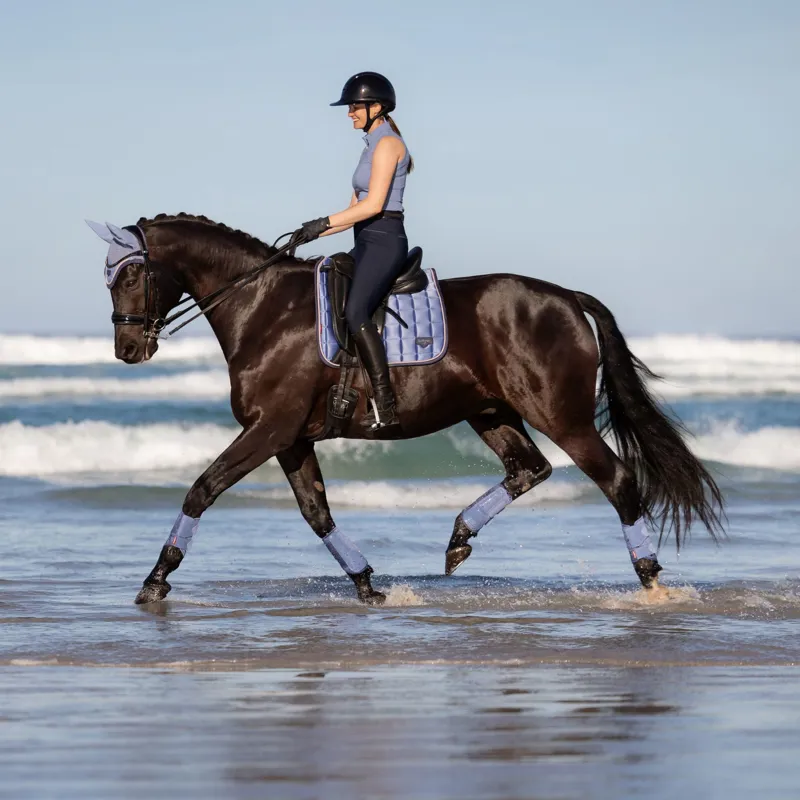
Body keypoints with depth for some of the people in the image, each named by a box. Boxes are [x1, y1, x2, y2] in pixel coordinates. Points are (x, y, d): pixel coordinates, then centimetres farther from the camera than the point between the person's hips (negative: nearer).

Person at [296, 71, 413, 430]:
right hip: (367, 242, 11)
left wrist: (323, 223, -17)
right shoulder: (373, 146, 20)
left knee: (355, 311, -25)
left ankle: (384, 406, -31)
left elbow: (373, 204, -18)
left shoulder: (387, 144, -9)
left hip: (384, 240, -11)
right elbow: (356, 209, 19)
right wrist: (315, 233, 9)